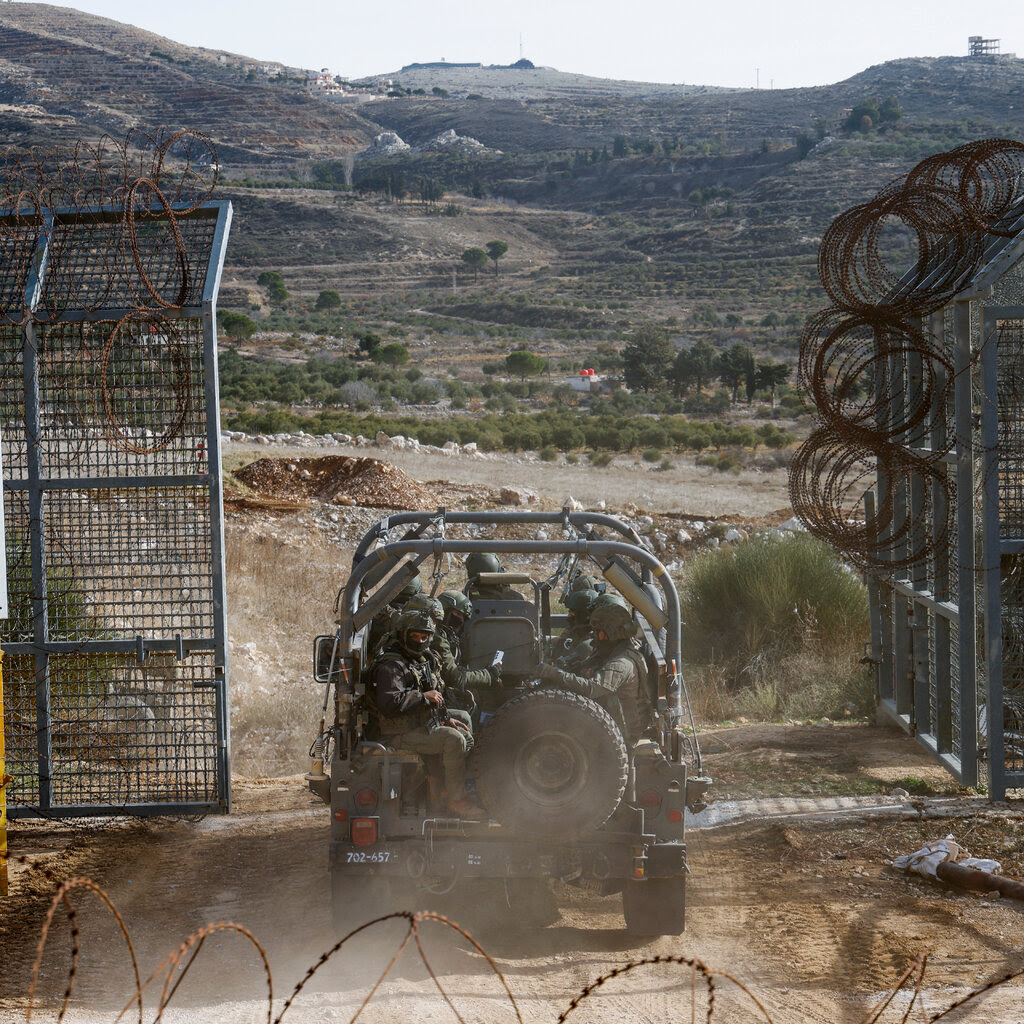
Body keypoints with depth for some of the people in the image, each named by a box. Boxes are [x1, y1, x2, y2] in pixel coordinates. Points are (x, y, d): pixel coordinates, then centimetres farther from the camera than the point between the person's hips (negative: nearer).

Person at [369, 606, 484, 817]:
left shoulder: (421, 662, 19)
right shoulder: (392, 666, -14)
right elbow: (388, 704, -28)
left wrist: (445, 720, 18)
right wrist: (424, 697, -21)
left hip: (422, 727, 10)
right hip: (400, 735, -10)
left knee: (466, 736, 9)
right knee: (453, 739, -24)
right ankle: (456, 801, -22)